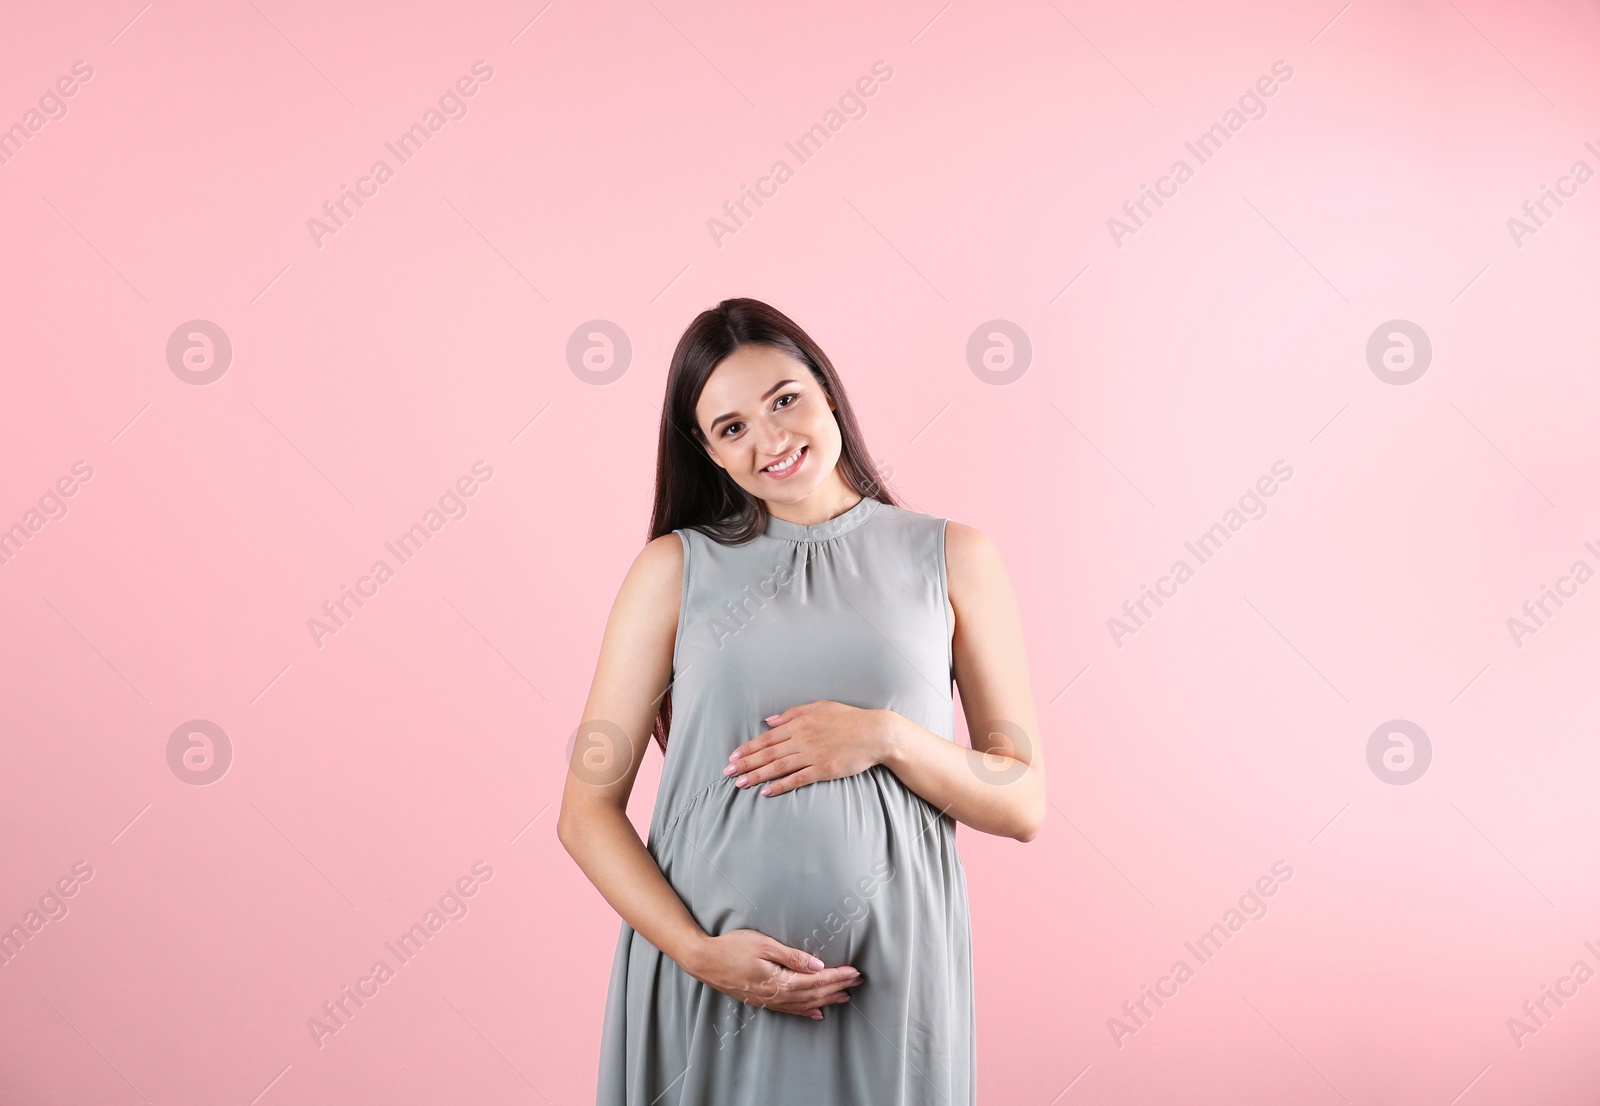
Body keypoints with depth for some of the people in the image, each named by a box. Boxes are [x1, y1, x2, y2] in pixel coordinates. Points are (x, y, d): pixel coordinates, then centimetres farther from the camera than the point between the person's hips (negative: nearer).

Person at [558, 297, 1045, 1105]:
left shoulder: (950, 558, 4)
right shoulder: (676, 567, 2)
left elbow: (1023, 805, 4)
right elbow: (587, 810, -1)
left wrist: (888, 737, -12)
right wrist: (698, 951, -13)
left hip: (889, 978, 1)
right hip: (700, 986, 0)